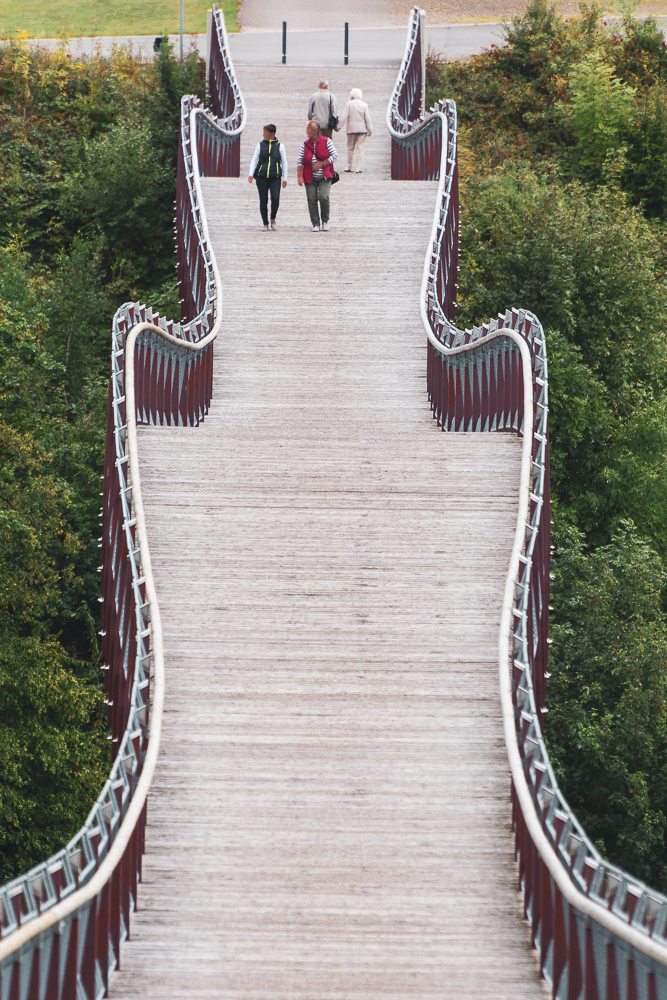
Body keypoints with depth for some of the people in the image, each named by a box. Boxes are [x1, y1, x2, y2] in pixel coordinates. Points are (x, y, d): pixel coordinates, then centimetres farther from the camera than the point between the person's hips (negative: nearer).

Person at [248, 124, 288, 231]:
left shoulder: (279, 146, 7)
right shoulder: (260, 145, 9)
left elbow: (284, 162, 10)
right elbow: (254, 160, 9)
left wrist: (285, 178, 5)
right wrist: (250, 174, -6)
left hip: (275, 177, -1)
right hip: (261, 176, 1)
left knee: (275, 198, -18)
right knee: (263, 200, 0)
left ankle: (273, 218, 6)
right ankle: (265, 224, 10)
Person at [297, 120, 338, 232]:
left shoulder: (326, 142, -2)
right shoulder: (305, 145, 4)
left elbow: (335, 156, -1)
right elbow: (300, 162, 4)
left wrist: (322, 164, -12)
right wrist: (299, 176, -7)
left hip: (324, 177, -2)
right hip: (310, 178, 2)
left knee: (323, 197, -18)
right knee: (312, 199, -3)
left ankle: (325, 221, 3)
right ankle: (316, 224, 8)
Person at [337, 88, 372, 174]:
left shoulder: (349, 104, -3)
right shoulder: (364, 105, 2)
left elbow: (343, 117, -7)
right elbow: (367, 118, 2)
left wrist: (339, 126, 2)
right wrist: (369, 130, 8)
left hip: (351, 129, -1)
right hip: (362, 130, 1)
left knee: (350, 148, 8)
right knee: (360, 148, 2)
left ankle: (350, 167, 13)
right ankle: (359, 168, -3)